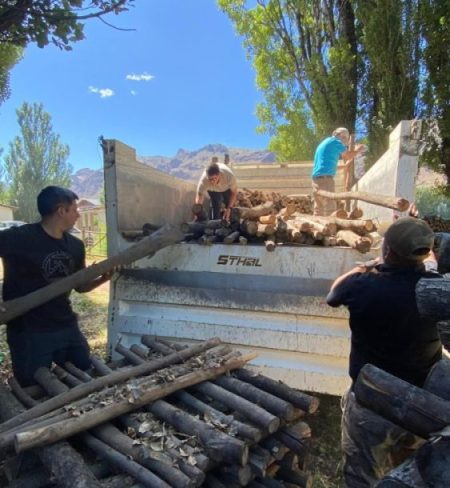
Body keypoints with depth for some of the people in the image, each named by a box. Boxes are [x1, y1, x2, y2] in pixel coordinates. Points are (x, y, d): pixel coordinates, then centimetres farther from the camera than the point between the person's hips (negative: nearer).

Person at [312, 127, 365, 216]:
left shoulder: (324, 142, 27)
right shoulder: (335, 141, 0)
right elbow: (348, 156, 8)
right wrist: (357, 150, 26)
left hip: (316, 179, 9)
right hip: (325, 178, -9)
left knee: (319, 211, 8)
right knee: (330, 210, -12)